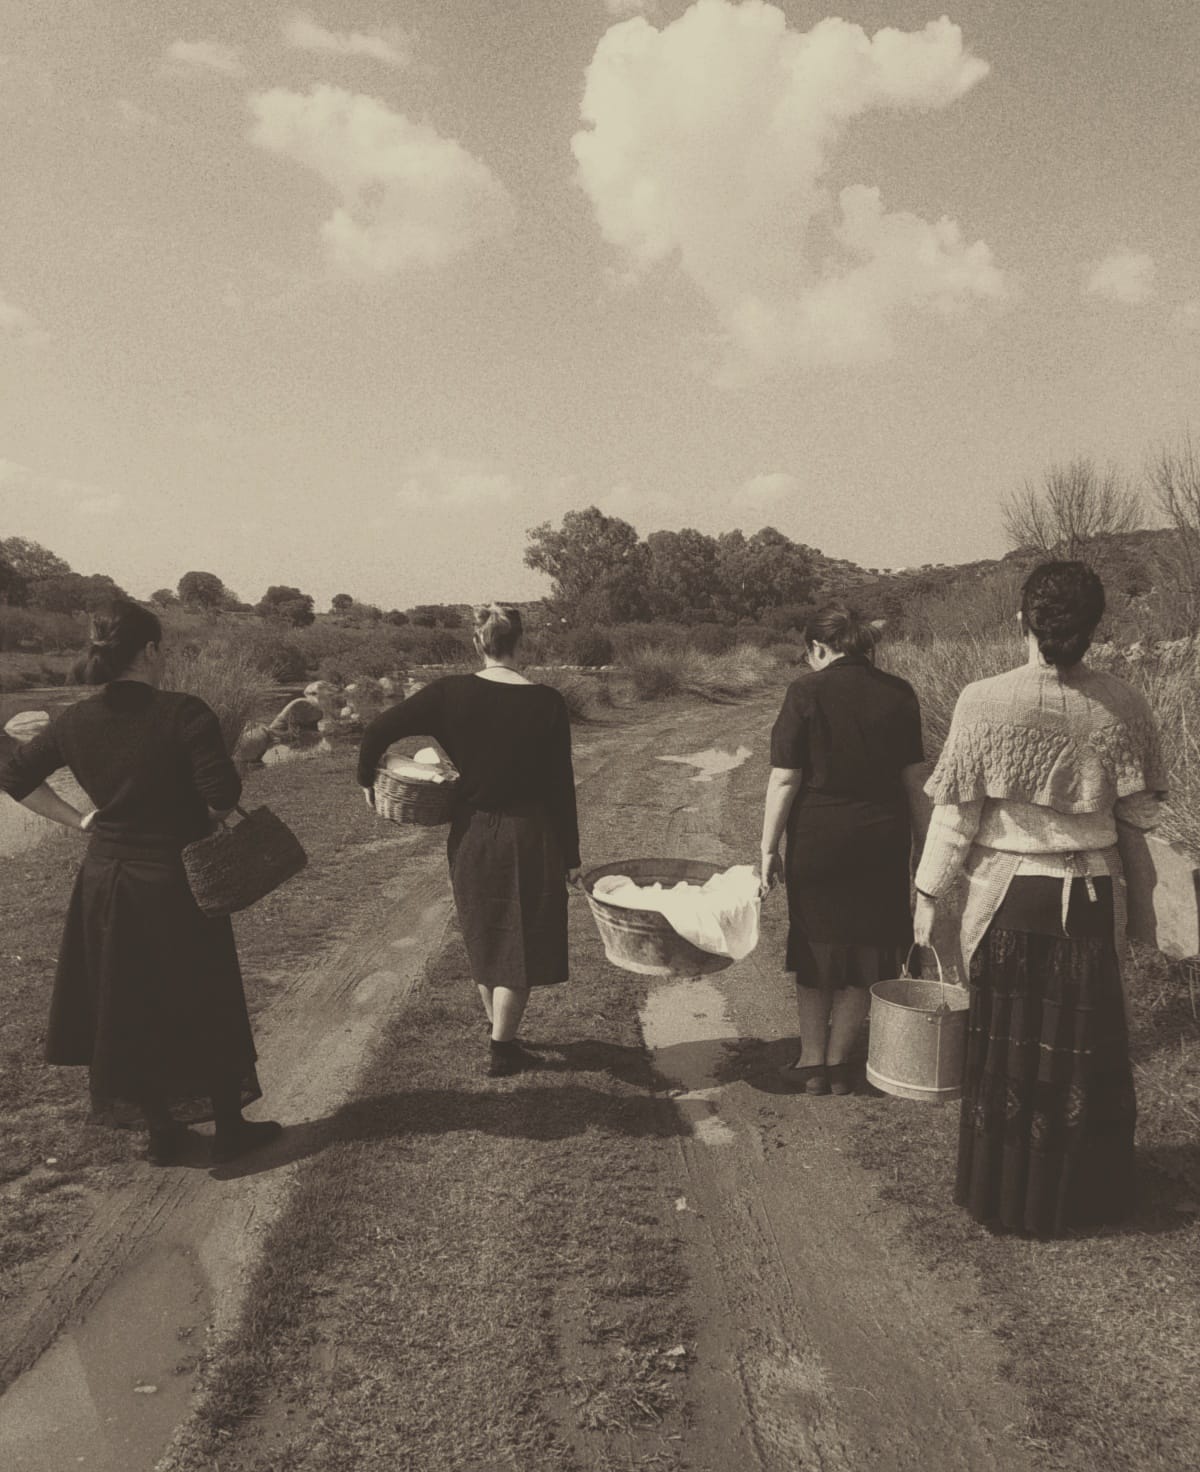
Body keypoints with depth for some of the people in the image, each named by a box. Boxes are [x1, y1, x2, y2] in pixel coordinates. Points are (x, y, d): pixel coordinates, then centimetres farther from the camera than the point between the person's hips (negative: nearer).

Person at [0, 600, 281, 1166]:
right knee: (205, 1007, 11)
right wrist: (200, 818, -3)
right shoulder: (183, 714, -18)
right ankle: (229, 1128, 23)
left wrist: (80, 819, 9)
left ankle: (160, 1130, 28)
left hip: (104, 880, 5)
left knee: (128, 1010, 17)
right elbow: (223, 794, -24)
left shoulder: (75, 721, -1)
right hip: (175, 882, -5)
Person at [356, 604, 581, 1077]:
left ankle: (501, 1034, 35)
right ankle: (502, 1050, 16)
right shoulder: (546, 702, -11)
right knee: (521, 945, 11)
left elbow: (378, 731, -10)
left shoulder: (450, 693, -8)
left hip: (472, 837, 3)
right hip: (529, 839, -3)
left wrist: (367, 780, 9)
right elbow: (560, 785, -8)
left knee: (485, 939, 20)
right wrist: (570, 856, 0)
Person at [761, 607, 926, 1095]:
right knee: (865, 954, 14)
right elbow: (913, 778, 4)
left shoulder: (807, 692, -10)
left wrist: (769, 847, -4)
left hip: (818, 840, -3)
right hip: (883, 842, 3)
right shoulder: (899, 694, 1)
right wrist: (921, 844, 14)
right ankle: (838, 1063, 21)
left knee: (814, 951, 14)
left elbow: (784, 780, -11)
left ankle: (813, 1063, 22)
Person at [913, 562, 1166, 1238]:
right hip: (1093, 894, 2)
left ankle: (1006, 1194, 31)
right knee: (1086, 1049, 19)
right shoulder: (1122, 705, -10)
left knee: (1007, 1048, 15)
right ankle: (1084, 1194, 35)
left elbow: (955, 813, -10)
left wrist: (929, 892, 0)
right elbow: (1144, 810, -3)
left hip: (1008, 893, -1)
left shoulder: (984, 702, -15)